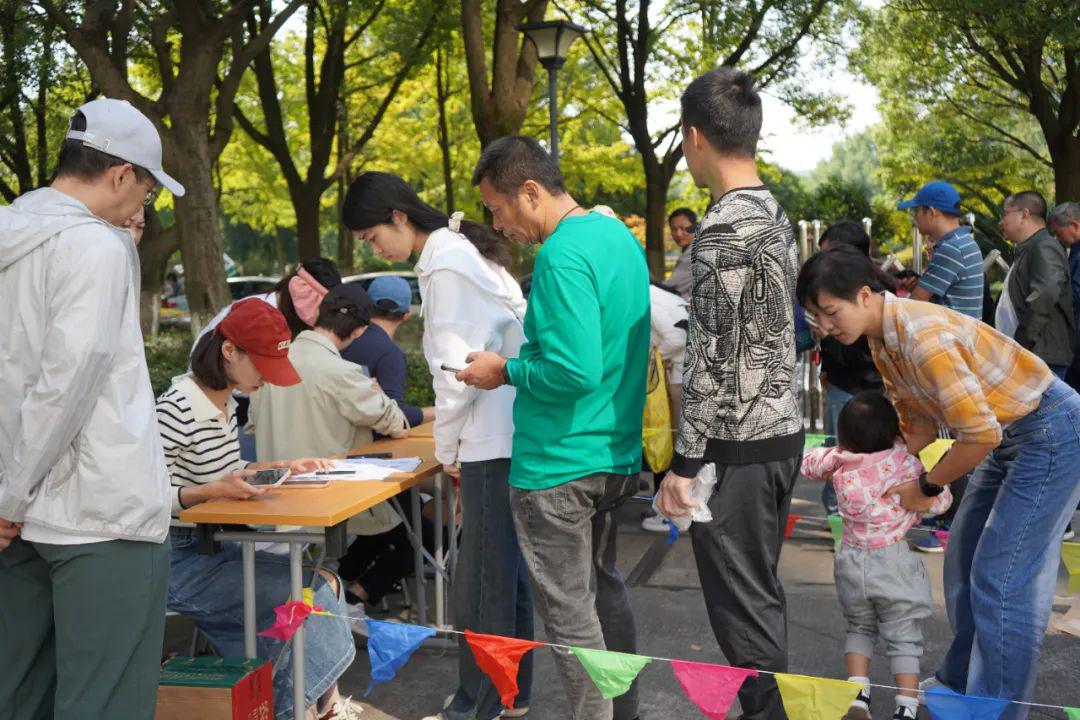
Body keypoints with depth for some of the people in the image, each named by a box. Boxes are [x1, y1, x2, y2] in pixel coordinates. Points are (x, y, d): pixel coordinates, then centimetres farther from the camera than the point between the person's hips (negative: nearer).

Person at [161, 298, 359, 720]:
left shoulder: (226, 402, 8)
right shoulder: (178, 409, -20)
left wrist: (279, 467, 10)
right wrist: (216, 490, -31)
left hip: (216, 548, 9)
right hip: (182, 560, -9)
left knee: (324, 584, -1)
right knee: (303, 596, -17)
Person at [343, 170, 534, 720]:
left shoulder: (445, 266, -13)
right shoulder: (462, 249, 16)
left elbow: (457, 366, -16)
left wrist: (446, 446, -4)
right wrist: (454, 433, 14)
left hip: (493, 443, -10)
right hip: (509, 434, 10)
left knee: (482, 582, -1)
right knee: (507, 573, 16)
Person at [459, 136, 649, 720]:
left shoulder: (562, 256, -21)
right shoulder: (618, 234, 9)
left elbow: (575, 372, -28)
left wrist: (506, 371, -13)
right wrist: (524, 358, 14)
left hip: (559, 466, -10)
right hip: (617, 453, 10)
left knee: (568, 611, 3)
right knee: (604, 589, 22)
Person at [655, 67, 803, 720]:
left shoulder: (723, 229, -19)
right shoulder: (775, 213, 10)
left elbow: (713, 360, -20)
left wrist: (684, 463, -15)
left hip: (738, 447, -9)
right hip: (782, 432, 9)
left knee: (741, 604, 1)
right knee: (761, 593, 18)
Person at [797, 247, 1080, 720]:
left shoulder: (923, 335, -30)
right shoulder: (883, 343, 0)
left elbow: (980, 434, -31)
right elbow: (920, 425, 8)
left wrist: (927, 488, -17)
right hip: (1009, 433, 10)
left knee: (1000, 575, -7)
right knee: (964, 557, 16)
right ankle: (961, 679, 31)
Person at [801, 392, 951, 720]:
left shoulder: (839, 462, -6)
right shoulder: (905, 462, -15)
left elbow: (808, 461, 11)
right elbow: (939, 502, -8)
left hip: (852, 561, 3)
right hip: (893, 563, -3)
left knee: (859, 628, 23)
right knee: (903, 638, 10)